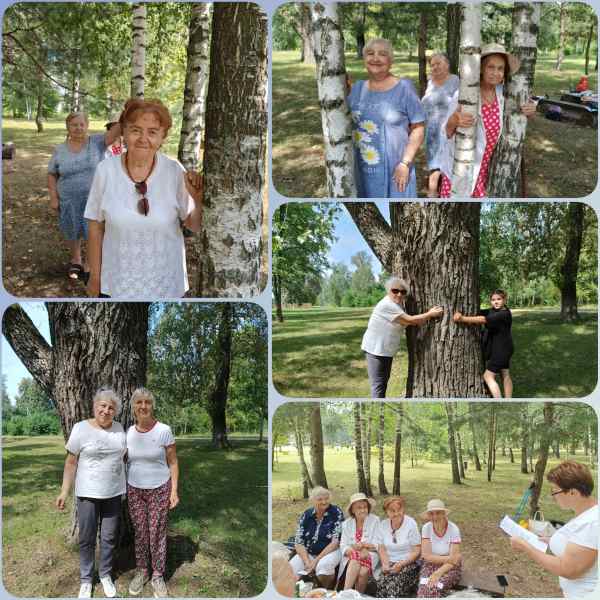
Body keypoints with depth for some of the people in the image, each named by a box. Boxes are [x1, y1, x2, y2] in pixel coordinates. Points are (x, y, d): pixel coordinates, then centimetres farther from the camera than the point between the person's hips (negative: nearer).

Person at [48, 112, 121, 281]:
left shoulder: (97, 142, -8)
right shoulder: (60, 150, -1)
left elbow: (115, 132, -24)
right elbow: (52, 174, 6)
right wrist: (53, 197, -2)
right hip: (69, 200, 2)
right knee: (72, 233, 17)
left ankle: (90, 263, 21)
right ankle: (76, 260, 41)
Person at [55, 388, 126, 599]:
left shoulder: (119, 428, 1)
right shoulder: (81, 428, -11)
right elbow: (71, 462, -6)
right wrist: (65, 491, -8)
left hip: (114, 493, 3)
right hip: (88, 493, -3)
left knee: (109, 537, 10)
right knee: (86, 538, 6)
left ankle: (105, 574, 28)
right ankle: (86, 579, 22)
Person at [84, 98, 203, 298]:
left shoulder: (175, 171, -11)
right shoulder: (105, 170, -10)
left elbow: (193, 226, -4)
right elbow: (96, 228, -1)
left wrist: (199, 200, -23)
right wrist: (95, 276, 3)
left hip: (165, 283, 0)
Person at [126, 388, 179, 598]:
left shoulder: (164, 430, -11)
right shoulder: (128, 432, -2)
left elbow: (173, 463, -6)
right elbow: (126, 461, 9)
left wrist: (174, 490, -11)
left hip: (159, 490, -3)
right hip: (134, 490, 3)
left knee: (157, 533, 3)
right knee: (140, 533, 9)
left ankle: (158, 576, 18)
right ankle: (142, 572, 26)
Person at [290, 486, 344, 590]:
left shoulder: (336, 513, -7)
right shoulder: (306, 515, 3)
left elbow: (336, 541, -12)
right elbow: (299, 543, 1)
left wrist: (316, 560, -17)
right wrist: (307, 562, -16)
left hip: (331, 551, -3)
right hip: (308, 554, 3)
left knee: (323, 565, -37)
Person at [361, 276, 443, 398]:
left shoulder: (399, 304, 7)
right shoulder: (387, 305, -24)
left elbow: (410, 323, 3)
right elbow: (409, 320, -24)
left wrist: (428, 314, -10)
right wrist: (430, 314, -16)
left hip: (387, 350, 10)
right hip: (375, 349, -10)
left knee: (384, 382, 21)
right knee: (378, 385, -7)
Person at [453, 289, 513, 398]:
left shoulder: (505, 314, -22)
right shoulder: (492, 311, 6)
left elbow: (483, 320, -31)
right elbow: (479, 313, -5)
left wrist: (463, 319, -36)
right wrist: (461, 314, -20)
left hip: (502, 349, -9)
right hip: (497, 349, 9)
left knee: (488, 376, -8)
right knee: (505, 375, 15)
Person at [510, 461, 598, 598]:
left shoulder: (591, 523, -27)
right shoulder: (585, 514, 4)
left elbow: (567, 569, -26)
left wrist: (526, 548, -18)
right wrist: (551, 541, 8)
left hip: (587, 594, -9)